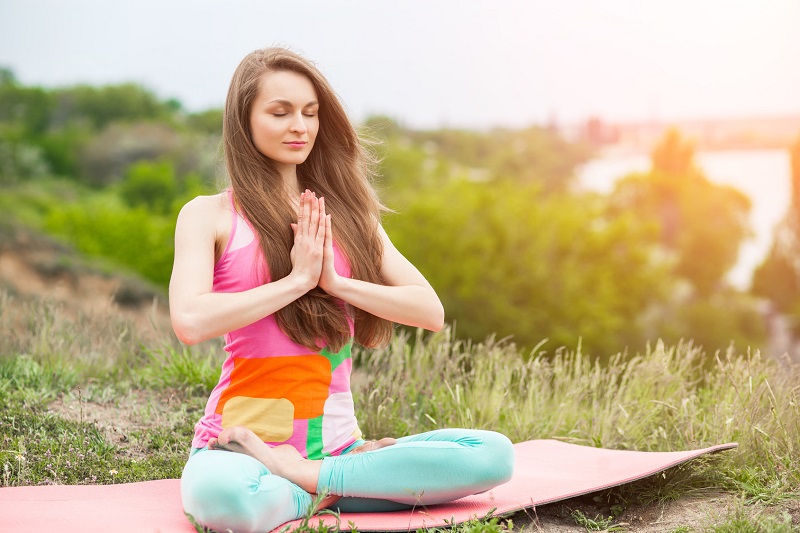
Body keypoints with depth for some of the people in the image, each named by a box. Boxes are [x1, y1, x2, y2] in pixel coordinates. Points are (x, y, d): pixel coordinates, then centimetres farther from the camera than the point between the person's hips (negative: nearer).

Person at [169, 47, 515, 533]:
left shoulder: (345, 213, 14)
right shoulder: (209, 216, 2)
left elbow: (431, 311, 6)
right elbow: (190, 322, -17)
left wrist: (335, 282, -7)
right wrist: (297, 279, -11)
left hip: (338, 444, 5)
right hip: (242, 440, -4)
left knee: (495, 455, -17)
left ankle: (308, 476, -13)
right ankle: (330, 492, -12)